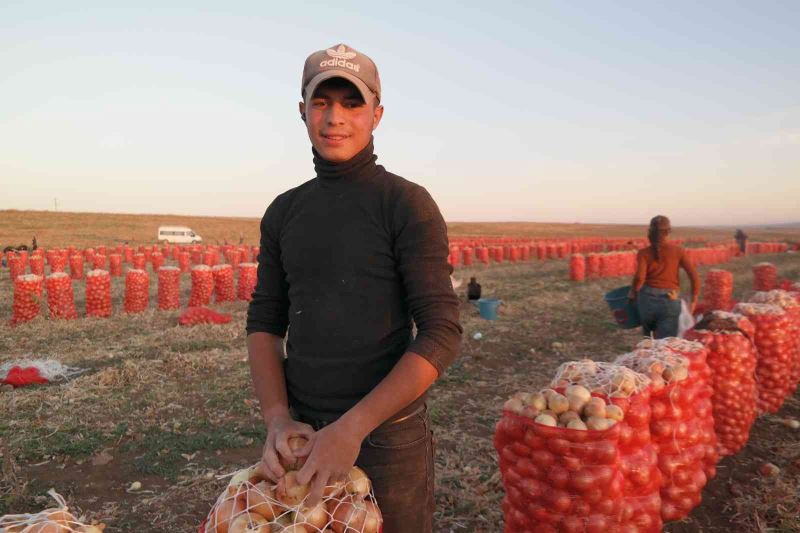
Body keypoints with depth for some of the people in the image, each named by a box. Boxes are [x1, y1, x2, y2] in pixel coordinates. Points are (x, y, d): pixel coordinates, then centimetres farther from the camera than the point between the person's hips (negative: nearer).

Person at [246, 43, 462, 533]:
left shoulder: (407, 204, -10)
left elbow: (442, 333, -16)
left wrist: (353, 427, -21)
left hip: (387, 432, -4)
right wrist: (277, 419, -8)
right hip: (303, 432, 5)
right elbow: (264, 323, 6)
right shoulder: (283, 212, 5)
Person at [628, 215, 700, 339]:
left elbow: (639, 277, -14)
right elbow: (694, 276, -2)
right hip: (670, 302, -1)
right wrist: (694, 301, 6)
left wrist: (633, 292, 5)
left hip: (647, 299, 1)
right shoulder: (678, 251, 5)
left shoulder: (644, 253, 2)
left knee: (649, 341, 25)